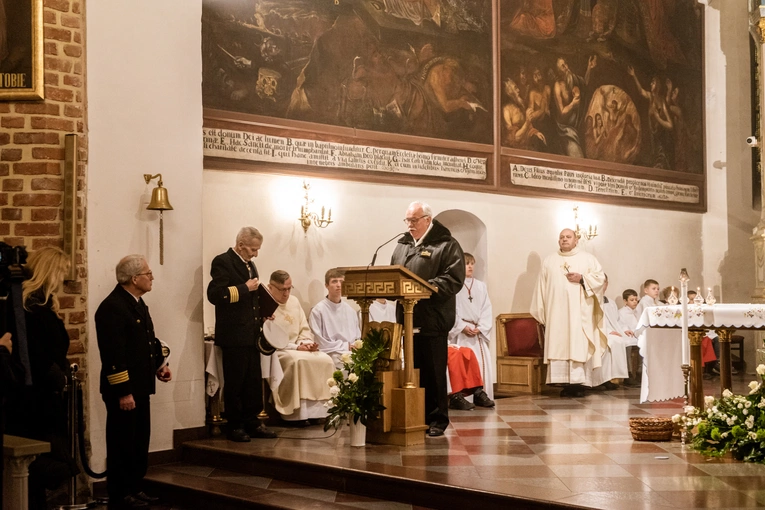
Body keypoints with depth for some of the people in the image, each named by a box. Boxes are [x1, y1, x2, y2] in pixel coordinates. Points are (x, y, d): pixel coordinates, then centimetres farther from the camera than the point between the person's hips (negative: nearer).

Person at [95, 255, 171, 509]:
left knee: (140, 441, 16)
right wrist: (123, 392, -23)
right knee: (122, 443, 1)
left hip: (140, 385, 10)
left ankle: (134, 489, 27)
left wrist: (159, 364, 8)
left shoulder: (137, 303, 13)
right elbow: (113, 354, -23)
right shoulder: (112, 307, -19)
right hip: (123, 390, -10)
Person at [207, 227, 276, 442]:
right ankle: (234, 426, 8)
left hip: (251, 334, 8)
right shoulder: (223, 262, -9)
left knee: (254, 382, 10)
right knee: (235, 383, 0)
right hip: (234, 335, -8)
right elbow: (214, 295, -20)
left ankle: (251, 423, 18)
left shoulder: (249, 265, 18)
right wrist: (244, 288, -18)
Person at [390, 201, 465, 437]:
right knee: (414, 371, 11)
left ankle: (437, 419, 9)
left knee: (434, 372, 0)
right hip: (409, 318, 6)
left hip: (433, 318, -6)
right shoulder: (402, 246, 18)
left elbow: (454, 279, -14)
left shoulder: (446, 245, -3)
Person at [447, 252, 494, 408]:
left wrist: (480, 328, -6)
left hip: (479, 332, 4)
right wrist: (463, 327, -13)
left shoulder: (481, 286, 14)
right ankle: (458, 395, -18)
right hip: (460, 332, -4)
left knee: (483, 361, -8)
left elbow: (486, 309, 9)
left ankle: (481, 393, -7)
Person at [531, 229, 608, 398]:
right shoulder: (549, 260, 15)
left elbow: (600, 277, 2)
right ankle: (567, 384, -3)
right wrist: (540, 311, 5)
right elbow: (542, 287, 12)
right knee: (559, 347, -4)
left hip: (579, 311, -2)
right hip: (556, 311, 2)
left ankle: (577, 383, -7)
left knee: (578, 345, -8)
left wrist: (582, 278, -13)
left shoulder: (588, 258, 9)